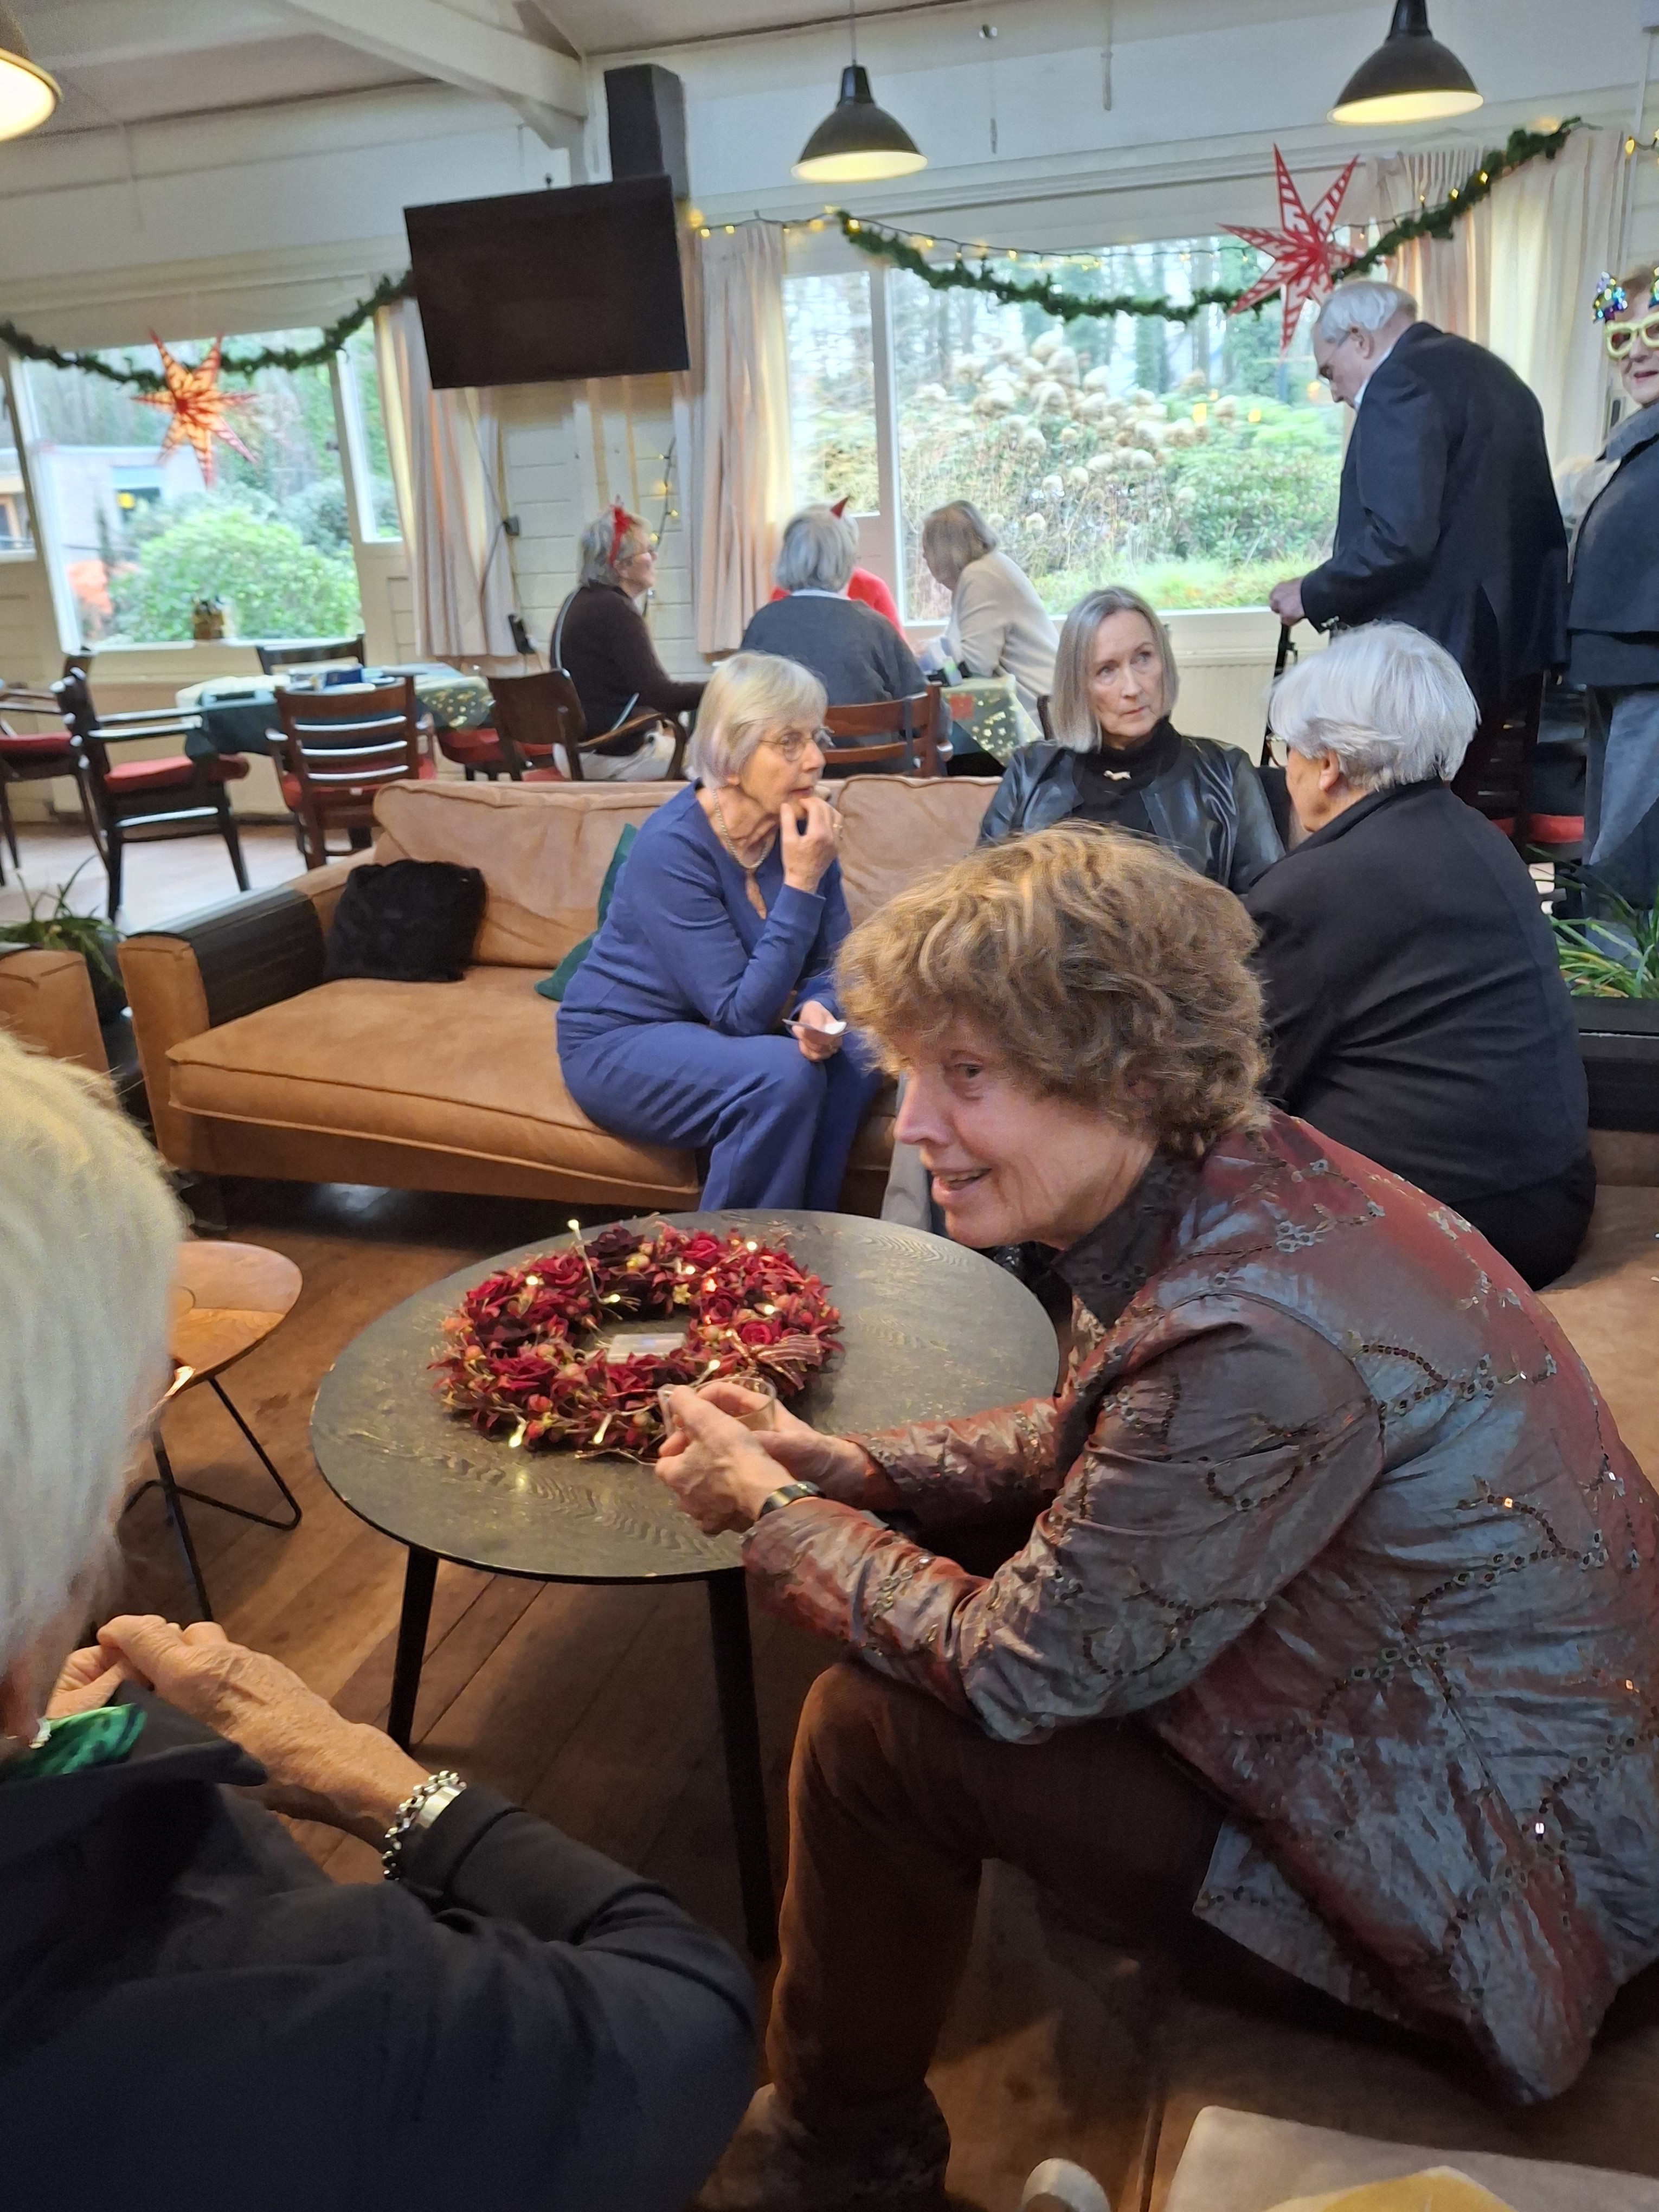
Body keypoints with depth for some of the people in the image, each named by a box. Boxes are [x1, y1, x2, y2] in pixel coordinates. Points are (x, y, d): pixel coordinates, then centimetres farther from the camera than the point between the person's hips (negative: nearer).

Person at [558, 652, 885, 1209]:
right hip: (620, 1045, -6)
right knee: (783, 1076, -29)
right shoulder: (671, 848, -26)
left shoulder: (798, 827, -8)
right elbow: (743, 1013, -29)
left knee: (853, 1053, -19)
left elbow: (831, 965, -2)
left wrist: (817, 1011, -26)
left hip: (714, 1032, 6)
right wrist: (801, 883, -31)